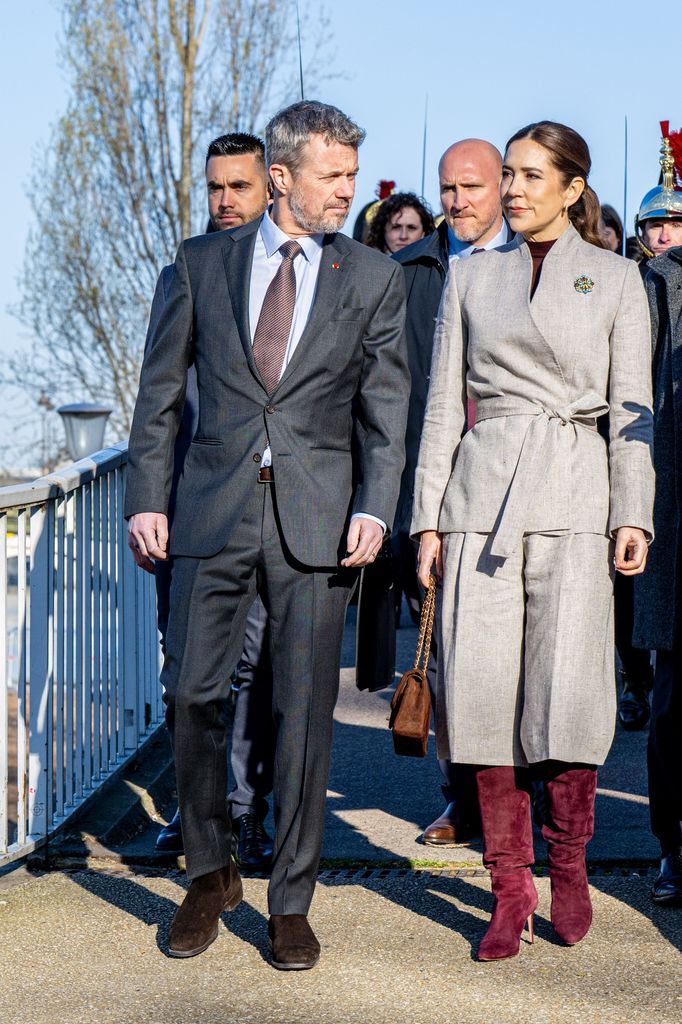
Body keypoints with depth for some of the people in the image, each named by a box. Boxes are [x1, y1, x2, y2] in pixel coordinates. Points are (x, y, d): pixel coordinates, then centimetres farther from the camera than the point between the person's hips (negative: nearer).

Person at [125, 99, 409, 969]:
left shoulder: (374, 279, 6)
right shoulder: (202, 263, 7)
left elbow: (387, 410, 4)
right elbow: (160, 390, 8)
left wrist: (375, 508, -10)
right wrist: (146, 499, 0)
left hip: (316, 520, -1)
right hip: (214, 509, 1)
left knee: (304, 711, 1)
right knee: (190, 696, 2)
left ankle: (291, 903, 14)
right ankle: (210, 873, 23)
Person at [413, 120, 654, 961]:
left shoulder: (616, 279, 9)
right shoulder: (470, 276, 14)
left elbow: (631, 408, 6)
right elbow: (443, 402, 12)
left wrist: (634, 514, -4)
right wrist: (427, 513, 6)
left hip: (574, 491, -2)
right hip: (483, 487, 2)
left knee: (570, 692, -9)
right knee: (483, 690, -4)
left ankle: (568, 866, 14)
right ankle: (509, 887, 7)